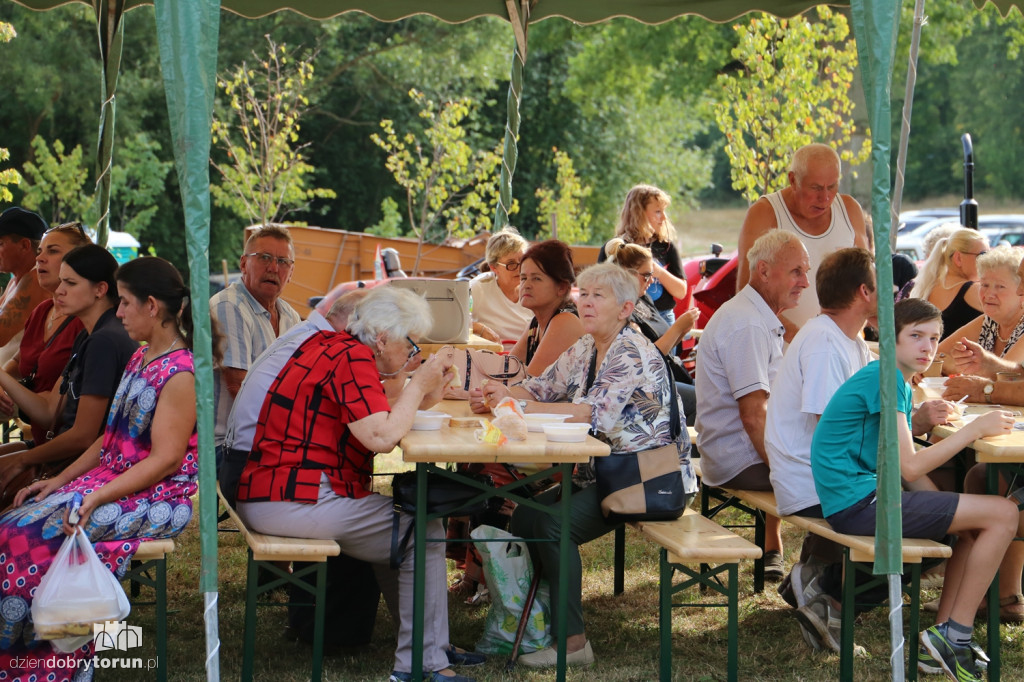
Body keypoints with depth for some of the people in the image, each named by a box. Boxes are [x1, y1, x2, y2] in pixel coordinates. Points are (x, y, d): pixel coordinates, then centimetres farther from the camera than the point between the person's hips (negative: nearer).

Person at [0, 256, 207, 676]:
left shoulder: (180, 374, -15)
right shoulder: (140, 358, 14)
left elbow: (165, 459, -19)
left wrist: (97, 497, -25)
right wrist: (61, 480, 7)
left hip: (159, 499, -9)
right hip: (114, 480, 9)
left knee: (34, 535, -24)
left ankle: (49, 665, -14)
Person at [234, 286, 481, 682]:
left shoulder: (329, 345, 15)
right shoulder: (352, 358, -15)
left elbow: (373, 415, 20)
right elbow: (382, 437, -22)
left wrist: (424, 396, 9)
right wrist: (418, 386, -9)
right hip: (297, 502, -11)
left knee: (397, 527, 23)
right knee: (424, 533, -3)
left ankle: (428, 646, 26)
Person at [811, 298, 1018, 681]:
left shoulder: (900, 382, 18)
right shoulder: (886, 377, -14)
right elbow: (909, 468, -18)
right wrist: (975, 429, -12)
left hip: (864, 498, 10)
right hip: (858, 503, -10)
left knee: (975, 525, 22)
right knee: (1003, 514, -9)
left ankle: (943, 633, 15)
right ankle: (955, 636, -5)